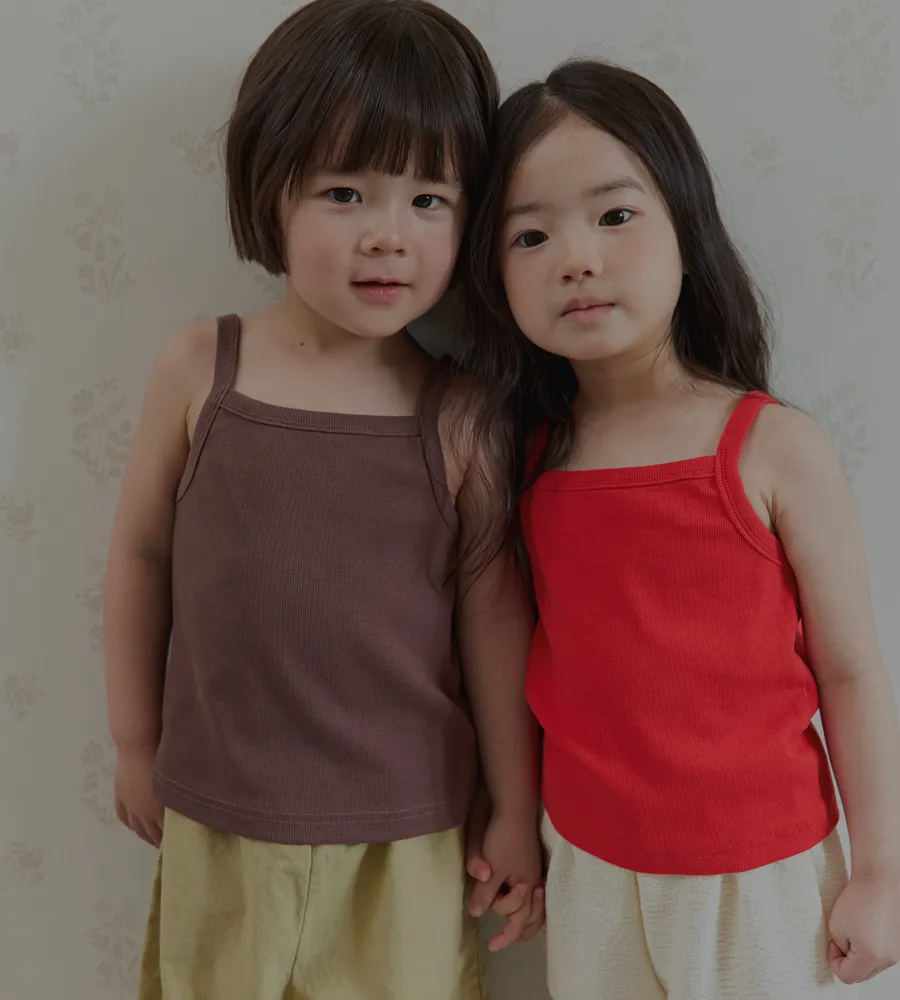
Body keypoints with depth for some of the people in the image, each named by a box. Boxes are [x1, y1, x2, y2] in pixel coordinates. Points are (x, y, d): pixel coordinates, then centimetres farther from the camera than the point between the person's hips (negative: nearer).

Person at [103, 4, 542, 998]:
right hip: (218, 822, 1)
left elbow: (493, 609, -5)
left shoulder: (460, 416, -12)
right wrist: (135, 745, 9)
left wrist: (515, 813, 1)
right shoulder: (197, 373, -10)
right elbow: (141, 553, 1)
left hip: (405, 837, -1)